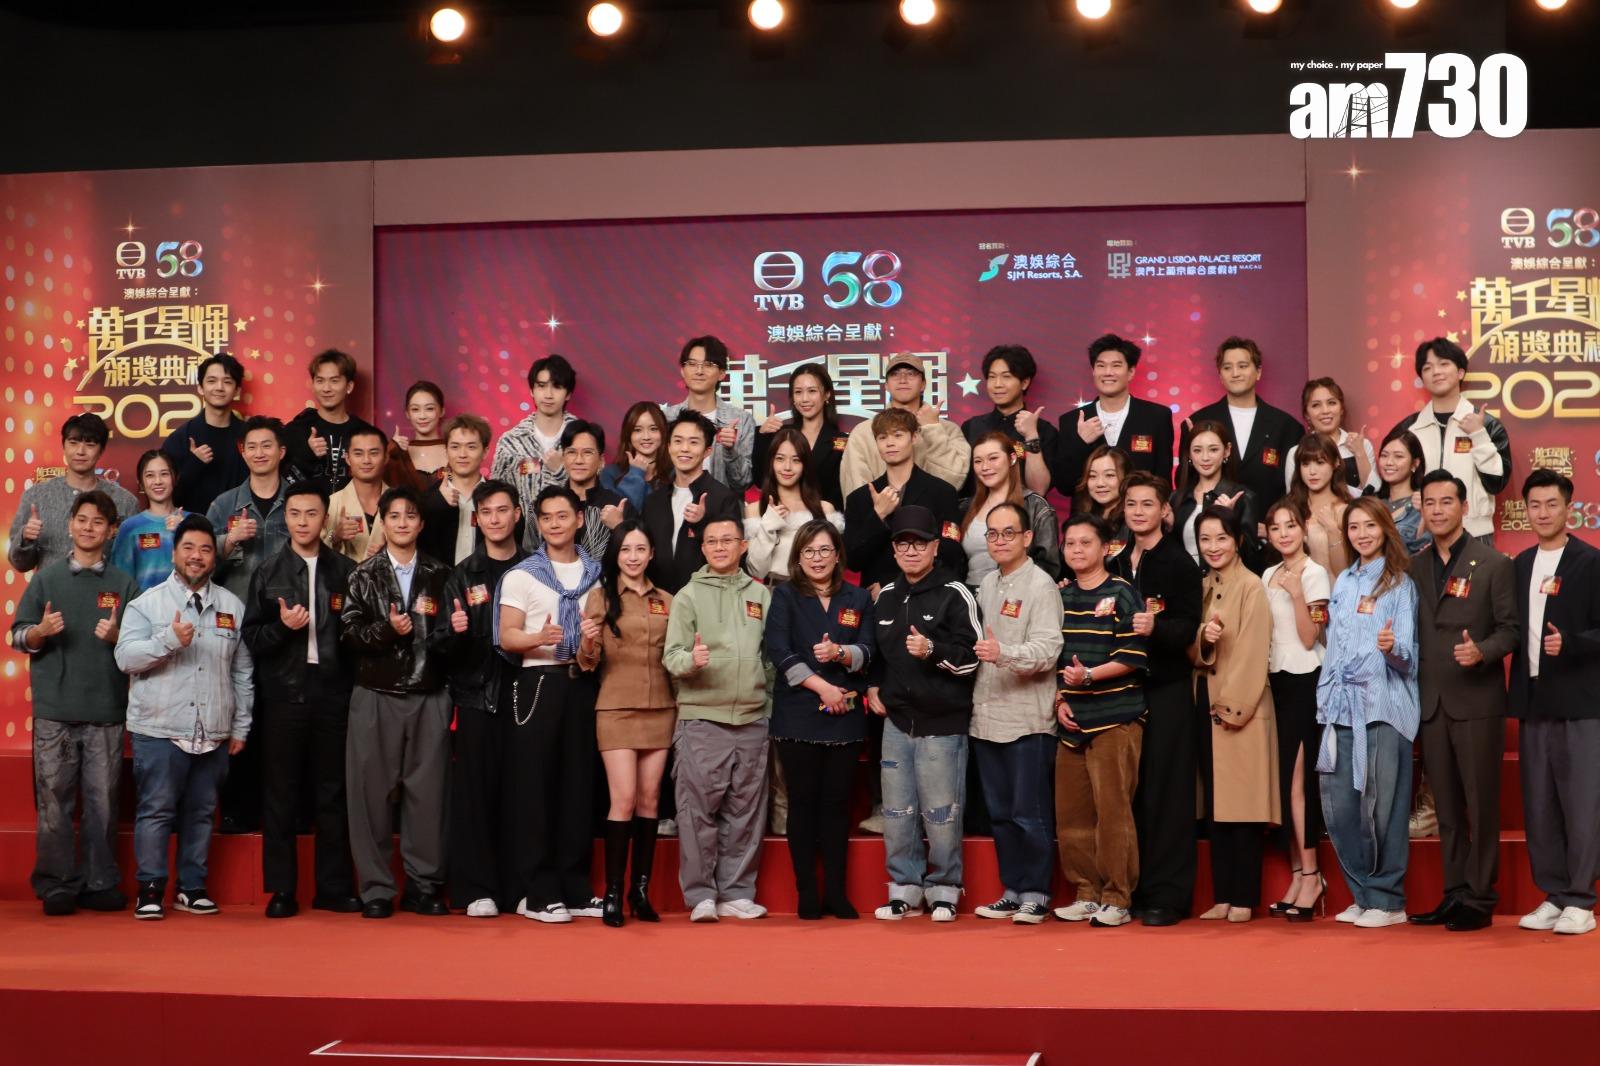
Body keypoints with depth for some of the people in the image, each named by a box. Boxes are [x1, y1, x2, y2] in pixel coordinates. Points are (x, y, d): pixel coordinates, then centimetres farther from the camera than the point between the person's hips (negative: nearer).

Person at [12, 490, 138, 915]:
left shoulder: (124, 584, 9)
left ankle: (100, 883, 11)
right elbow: (18, 636, 8)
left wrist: (117, 638, -11)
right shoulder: (47, 577, 9)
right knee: (54, 800, 0)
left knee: (102, 800, 2)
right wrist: (40, 632, -13)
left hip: (106, 711, 0)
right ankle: (57, 885, 8)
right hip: (54, 709, 0)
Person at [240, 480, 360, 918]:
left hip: (333, 694, 0)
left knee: (333, 795, 5)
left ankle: (334, 888, 12)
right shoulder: (267, 572, 9)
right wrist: (282, 627, -13)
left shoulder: (346, 571, 7)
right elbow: (251, 638, 5)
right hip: (283, 694, 0)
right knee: (280, 795, 3)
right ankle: (281, 890, 9)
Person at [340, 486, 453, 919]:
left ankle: (423, 886, 8)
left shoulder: (439, 575, 10)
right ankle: (376, 889, 5)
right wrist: (387, 630, -17)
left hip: (429, 697, 1)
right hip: (377, 696, -1)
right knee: (374, 791, -1)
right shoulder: (364, 576, 7)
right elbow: (349, 633, -1)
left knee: (427, 790, 0)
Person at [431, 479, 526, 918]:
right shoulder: (463, 575, 9)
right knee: (475, 792, -3)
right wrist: (454, 631, -15)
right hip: (477, 695, 0)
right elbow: (443, 646, 5)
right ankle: (477, 889, 2)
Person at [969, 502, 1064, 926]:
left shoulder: (1041, 585, -8)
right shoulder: (986, 585, 15)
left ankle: (1035, 894, 7)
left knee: (1030, 812, -2)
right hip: (987, 716, 7)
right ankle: (1013, 890, 20)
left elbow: (1047, 649, -19)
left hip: (1028, 719, -7)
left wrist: (1004, 653, -33)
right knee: (1000, 812, 12)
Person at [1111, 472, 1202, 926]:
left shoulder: (1180, 563, -3)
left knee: (1166, 792, -4)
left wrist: (1155, 627, -30)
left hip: (1167, 689, -5)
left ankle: (1167, 894, 0)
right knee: (1129, 791, 6)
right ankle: (1133, 891, 13)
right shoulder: (1115, 564, 16)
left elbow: (1188, 628, -11)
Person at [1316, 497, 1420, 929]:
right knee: (1338, 805, 2)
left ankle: (1387, 900, 6)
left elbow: (1408, 653, -5)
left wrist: (1393, 648, -27)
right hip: (1343, 705, 5)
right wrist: (1325, 703, 15)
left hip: (1384, 707, -5)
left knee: (1380, 804, -5)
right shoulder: (1343, 583, 17)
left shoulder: (1401, 584, 0)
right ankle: (1363, 894, 16)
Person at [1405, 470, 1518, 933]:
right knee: (1446, 805, 9)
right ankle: (1454, 893, 16)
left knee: (1480, 802, 0)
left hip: (1477, 701, -4)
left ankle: (1480, 899, 7)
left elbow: (1511, 628, -4)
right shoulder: (1414, 567, 12)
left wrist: (1482, 651, -22)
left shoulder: (1494, 564, -2)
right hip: (1431, 702, 4)